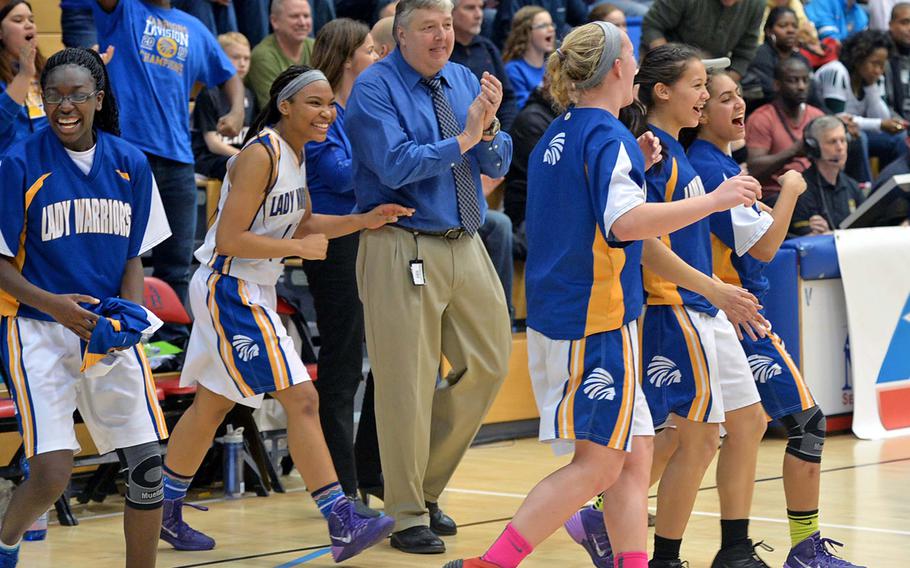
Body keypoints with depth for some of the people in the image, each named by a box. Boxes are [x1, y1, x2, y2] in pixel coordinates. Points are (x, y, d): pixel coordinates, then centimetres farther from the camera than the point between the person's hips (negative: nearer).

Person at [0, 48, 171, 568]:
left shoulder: (130, 163, 4)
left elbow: (133, 256, 11)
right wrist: (52, 304, -22)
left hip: (109, 330, 4)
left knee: (148, 464, -2)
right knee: (52, 473, -14)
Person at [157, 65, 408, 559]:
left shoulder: (295, 152, 7)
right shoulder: (261, 155, -21)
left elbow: (300, 225, 20)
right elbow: (229, 240, -24)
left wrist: (363, 221, 6)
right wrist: (299, 248, -19)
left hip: (254, 291, 10)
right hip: (229, 290, -10)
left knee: (213, 404, 18)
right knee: (301, 399, -13)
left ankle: (165, 513, 30)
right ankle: (342, 524, -13)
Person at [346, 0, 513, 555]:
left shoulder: (464, 81, 9)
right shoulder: (374, 88, -8)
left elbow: (497, 166, 7)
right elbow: (394, 165, -19)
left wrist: (489, 125, -13)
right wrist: (463, 139, -19)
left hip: (466, 246, 7)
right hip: (403, 248, -6)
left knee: (489, 364, 11)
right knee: (407, 381, -3)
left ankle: (428, 485, 27)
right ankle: (409, 515, 8)